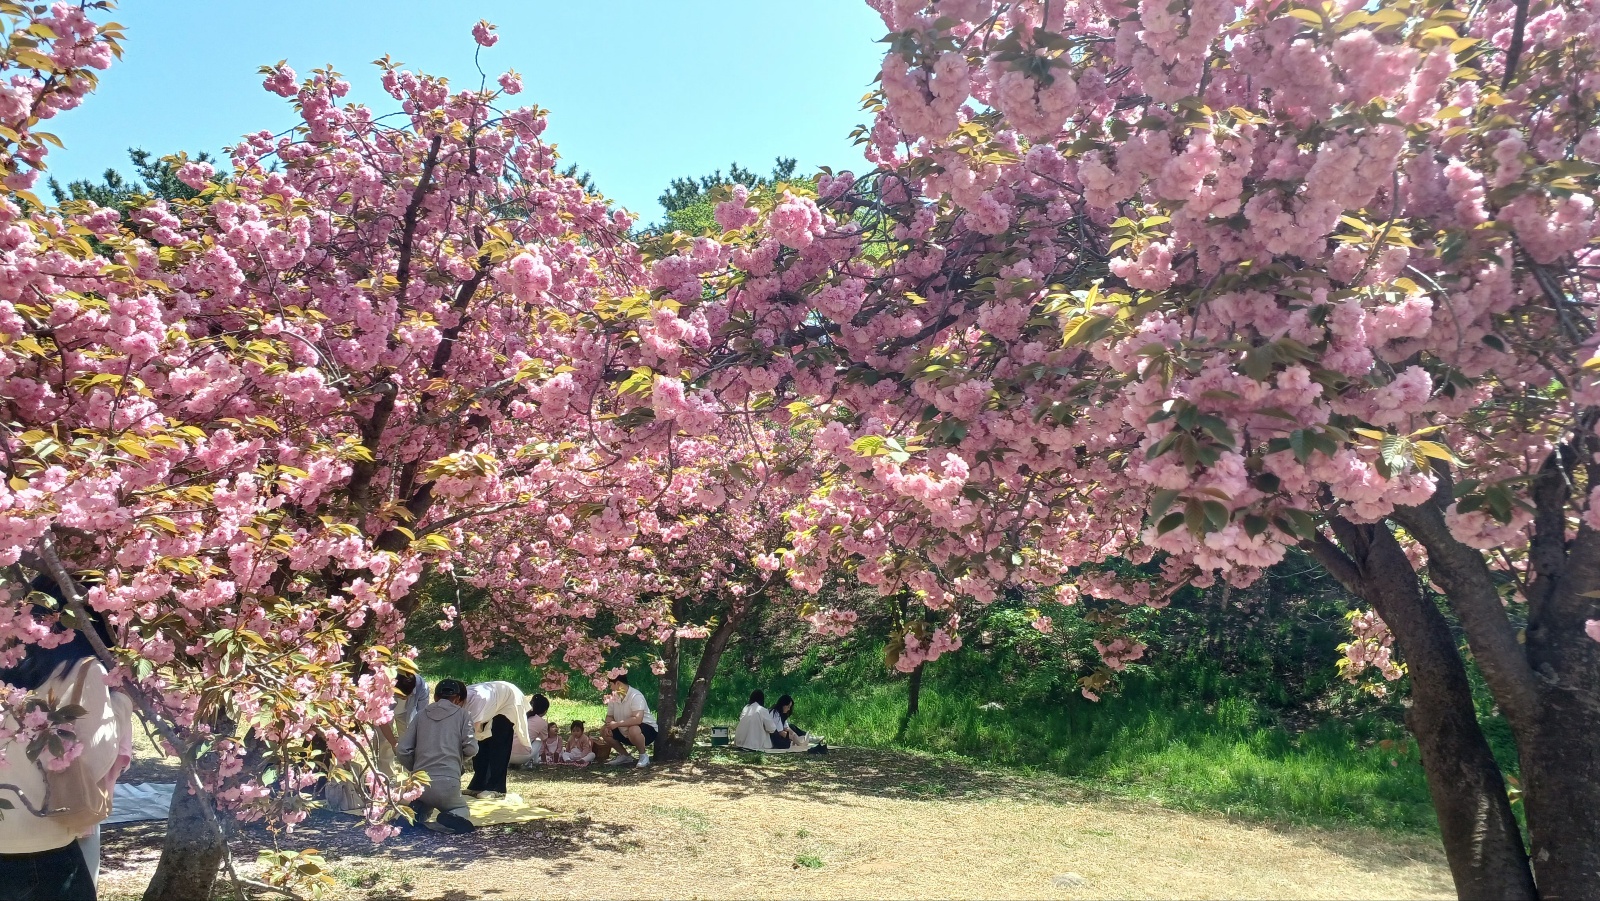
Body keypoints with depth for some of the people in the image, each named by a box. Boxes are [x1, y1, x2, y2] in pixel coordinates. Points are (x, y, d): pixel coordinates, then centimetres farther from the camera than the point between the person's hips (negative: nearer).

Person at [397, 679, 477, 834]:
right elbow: (471, 748, -2)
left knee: (426, 800, 37)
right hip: (448, 782, -3)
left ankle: (417, 812, 1)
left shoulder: (423, 714, 14)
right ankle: (453, 818, -11)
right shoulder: (461, 713, 7)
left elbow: (404, 750, 7)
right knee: (461, 808, 25)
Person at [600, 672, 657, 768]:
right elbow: (609, 716, 8)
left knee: (633, 730, -39)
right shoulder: (614, 697, 0)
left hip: (646, 729, -8)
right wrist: (609, 725, -16)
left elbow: (637, 719, -38)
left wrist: (617, 724, -31)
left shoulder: (636, 696, -26)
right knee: (603, 730, 0)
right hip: (625, 732, 8)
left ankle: (643, 755, -12)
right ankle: (625, 756, 10)